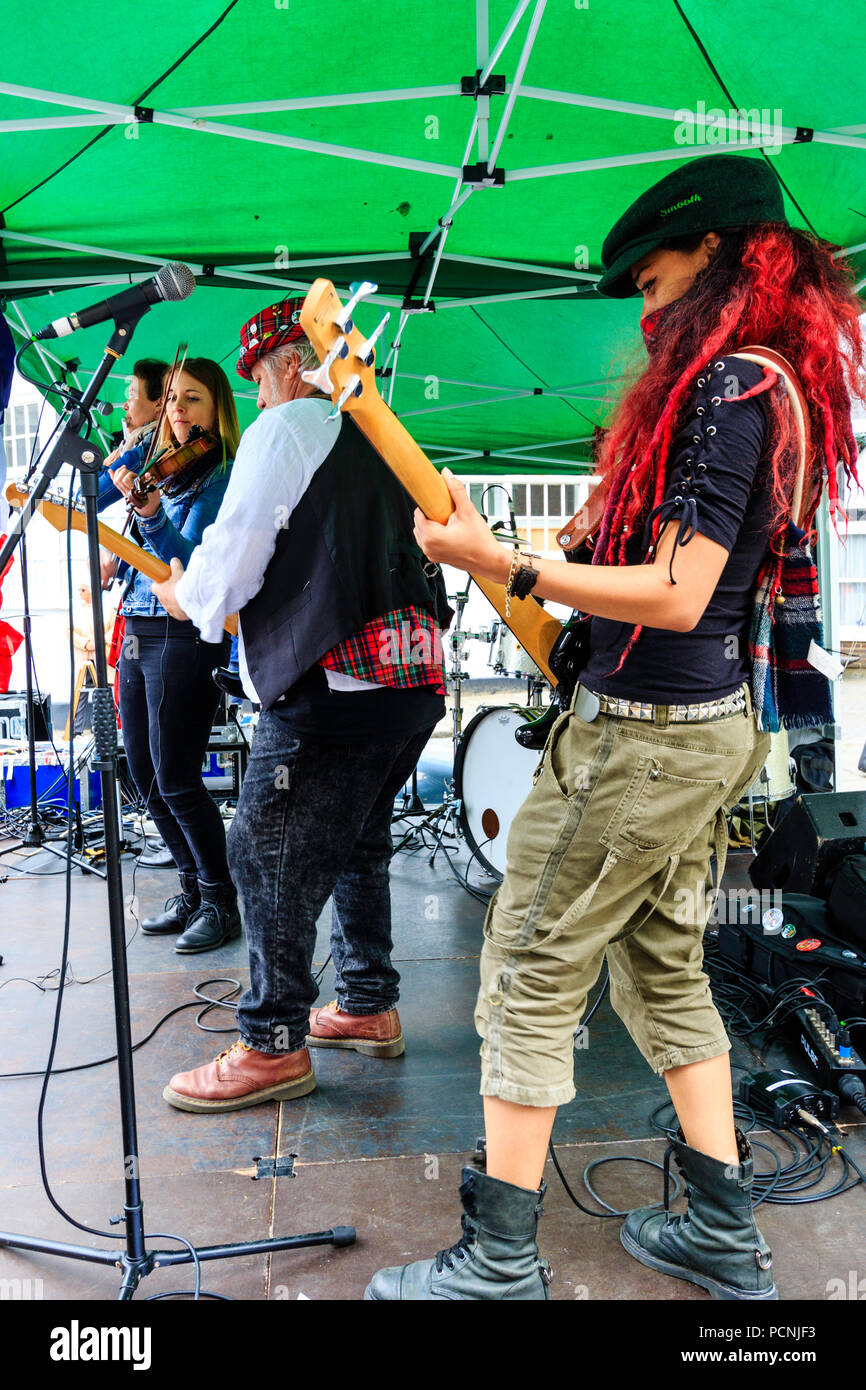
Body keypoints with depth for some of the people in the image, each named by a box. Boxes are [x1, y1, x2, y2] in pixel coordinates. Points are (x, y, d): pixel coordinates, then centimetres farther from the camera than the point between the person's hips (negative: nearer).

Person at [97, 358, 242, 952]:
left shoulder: (225, 475, -7)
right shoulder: (151, 459, 14)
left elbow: (189, 559, -18)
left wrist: (151, 515, -32)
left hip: (187, 632, -8)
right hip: (138, 630, 8)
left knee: (175, 779, -9)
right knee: (146, 775, 11)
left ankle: (221, 901, 7)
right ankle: (194, 888, 25)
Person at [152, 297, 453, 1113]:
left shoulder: (286, 427, -3)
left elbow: (234, 550, -8)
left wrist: (187, 597, 12)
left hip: (332, 687, -9)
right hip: (415, 678, 9)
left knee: (269, 857, -1)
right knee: (357, 846, 19)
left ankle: (273, 1047, 7)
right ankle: (369, 1007, 30)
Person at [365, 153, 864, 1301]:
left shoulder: (726, 383, -15)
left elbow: (675, 596, -23)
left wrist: (498, 562, -22)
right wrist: (576, 571, 26)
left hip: (644, 730, -10)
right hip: (715, 723, 10)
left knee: (531, 969, -1)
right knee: (661, 965, 18)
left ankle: (499, 1260, 11)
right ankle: (724, 1232, 29)